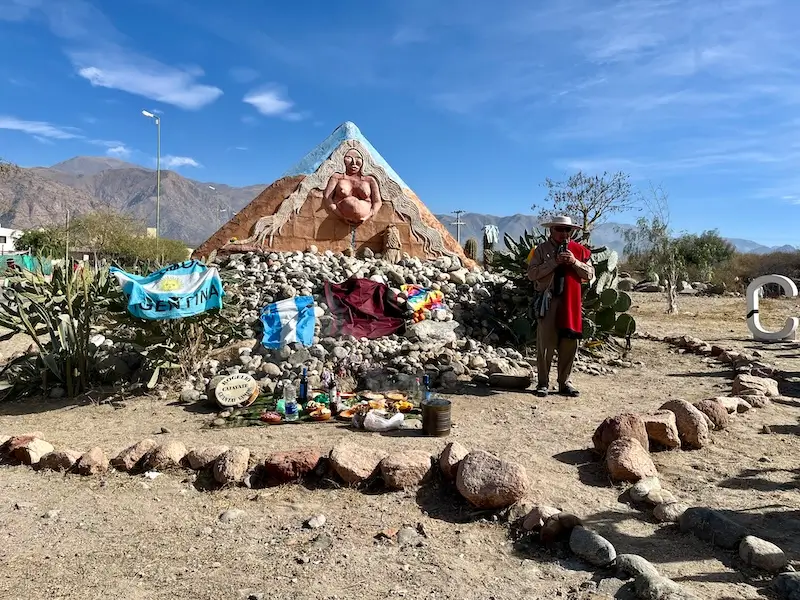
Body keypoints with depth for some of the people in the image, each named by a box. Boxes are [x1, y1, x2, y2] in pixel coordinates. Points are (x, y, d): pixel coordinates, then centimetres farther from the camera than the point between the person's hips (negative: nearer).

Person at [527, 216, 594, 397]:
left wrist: (574, 262, -9)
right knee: (546, 343, -2)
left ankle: (564, 382, 17)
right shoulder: (542, 249, 4)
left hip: (571, 302, 3)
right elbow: (532, 273, -8)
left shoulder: (579, 250, 12)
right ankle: (543, 383, 8)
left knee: (569, 343, 5)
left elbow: (590, 274, 6)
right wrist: (554, 262, -14)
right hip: (548, 301, -3)